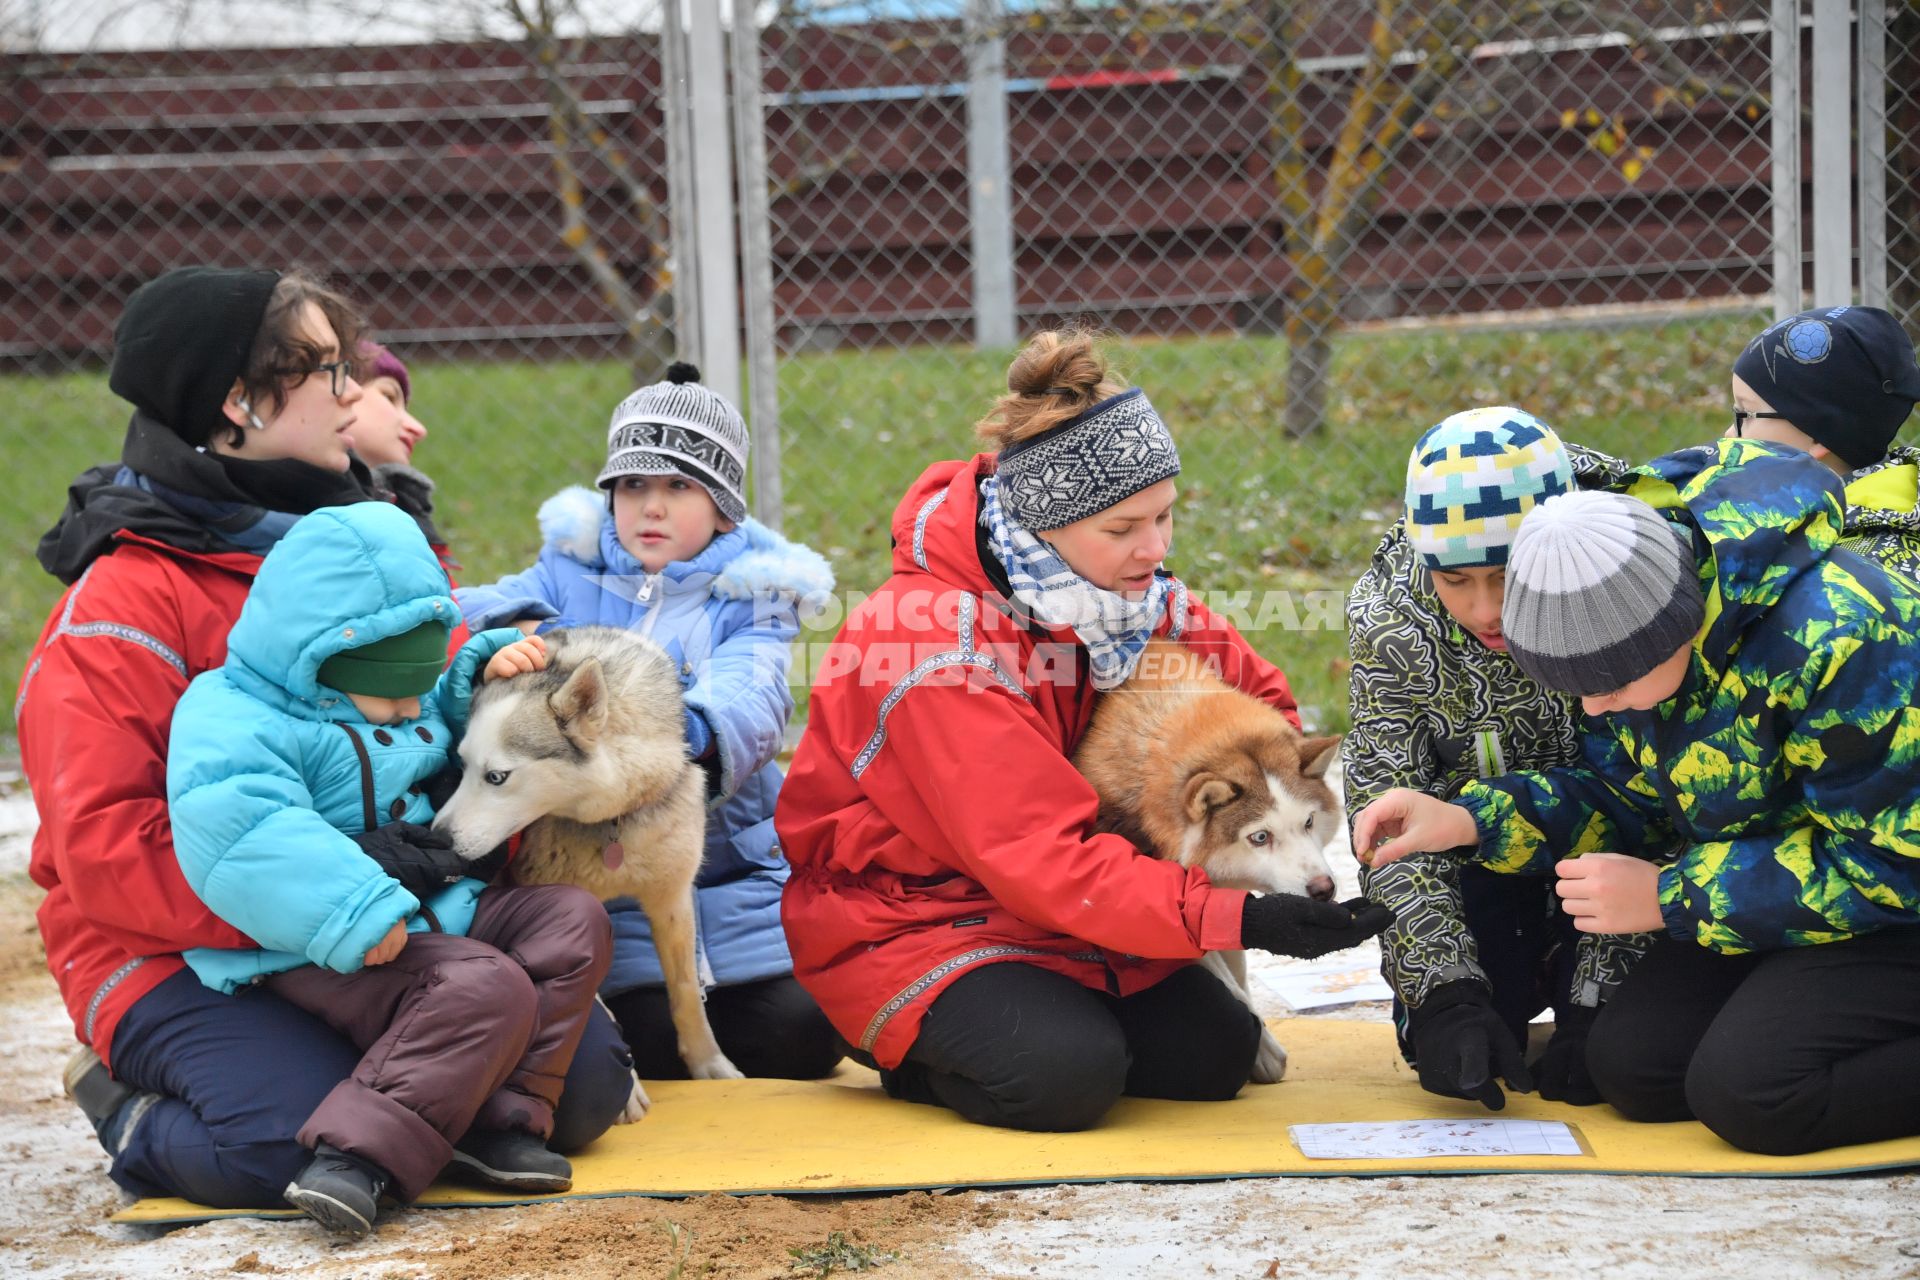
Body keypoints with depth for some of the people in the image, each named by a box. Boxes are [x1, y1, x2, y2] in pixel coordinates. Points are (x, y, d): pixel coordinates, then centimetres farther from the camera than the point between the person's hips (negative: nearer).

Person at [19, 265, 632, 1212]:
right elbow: (102, 849, -19)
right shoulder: (121, 607, -12)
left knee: (585, 1081, -10)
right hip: (185, 957, -6)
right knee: (302, 1144, -31)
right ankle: (133, 1113, 2)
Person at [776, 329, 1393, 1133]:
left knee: (1215, 1053, -7)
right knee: (1066, 1077, -28)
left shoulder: (1126, 585, -5)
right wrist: (1238, 919, -39)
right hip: (906, 915, -7)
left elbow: (1256, 692, 9)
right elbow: (1037, 857, -33)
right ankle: (906, 1040, 1)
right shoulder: (938, 640, -29)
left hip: (1064, 912, 7)